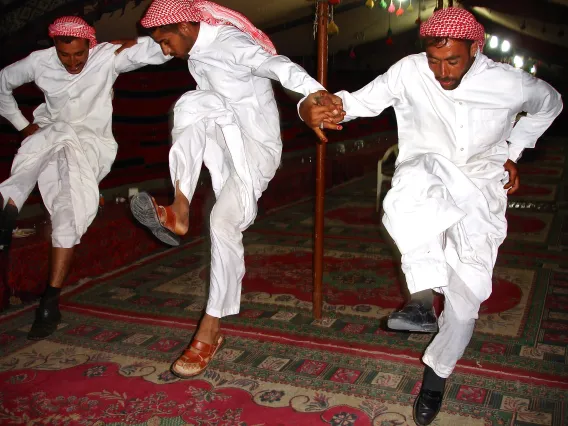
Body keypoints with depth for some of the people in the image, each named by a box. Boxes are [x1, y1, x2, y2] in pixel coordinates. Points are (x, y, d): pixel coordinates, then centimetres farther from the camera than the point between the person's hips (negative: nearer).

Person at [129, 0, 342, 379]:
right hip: (226, 143, 7)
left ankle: (211, 331, -14)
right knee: (191, 105, -22)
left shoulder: (231, 43, -17)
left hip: (257, 147, -7)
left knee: (224, 221, -23)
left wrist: (316, 95, -51)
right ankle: (179, 211, -27)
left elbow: (279, 67, -34)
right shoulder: (195, 52, 7)